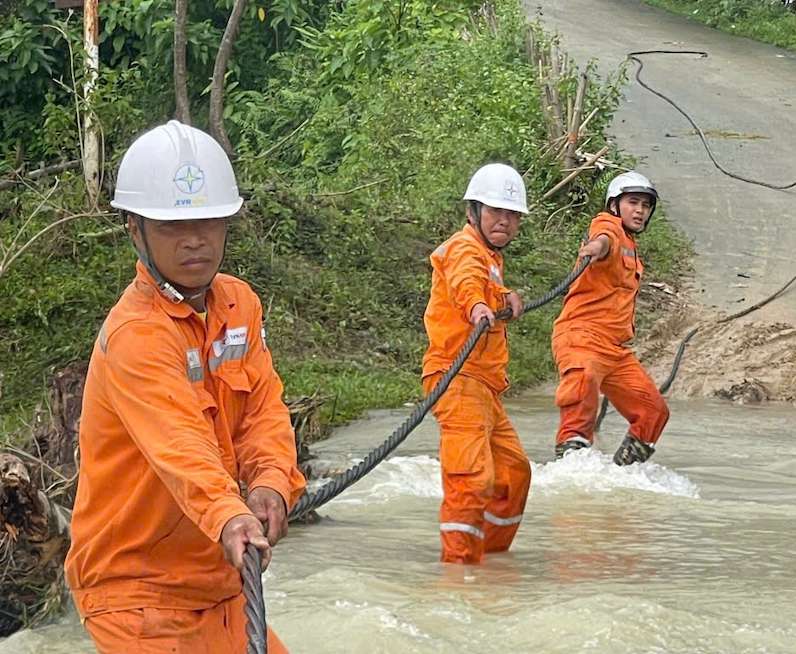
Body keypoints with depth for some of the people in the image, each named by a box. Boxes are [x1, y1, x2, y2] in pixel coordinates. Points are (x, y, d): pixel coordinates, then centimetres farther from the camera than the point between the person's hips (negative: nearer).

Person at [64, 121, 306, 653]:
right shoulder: (135, 335, -22)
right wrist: (228, 517, -54)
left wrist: (271, 483, -23)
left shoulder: (240, 304, 4)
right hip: (137, 588, -7)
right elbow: (177, 440, -37)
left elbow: (263, 407, -3)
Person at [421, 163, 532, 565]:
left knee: (514, 471, 20)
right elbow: (464, 279, -34)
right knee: (472, 476, -21)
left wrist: (506, 299, 20)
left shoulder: (490, 257, 23)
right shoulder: (465, 248, -9)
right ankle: (459, 563, -24)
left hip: (483, 384, 11)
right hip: (459, 378, -11)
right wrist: (476, 306, -55)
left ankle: (494, 551, 33)